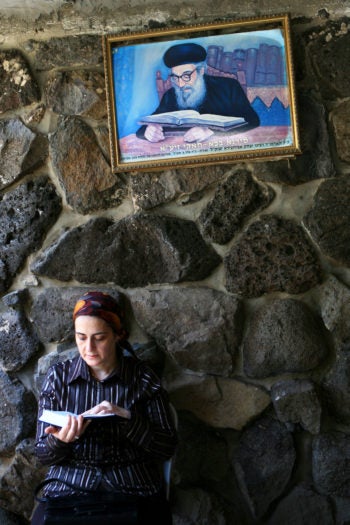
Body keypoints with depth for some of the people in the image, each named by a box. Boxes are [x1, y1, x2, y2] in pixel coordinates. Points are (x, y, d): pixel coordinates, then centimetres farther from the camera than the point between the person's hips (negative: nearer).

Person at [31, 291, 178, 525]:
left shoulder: (143, 377, 0)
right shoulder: (58, 376, 3)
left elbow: (168, 448, -2)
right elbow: (43, 454, 6)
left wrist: (127, 417, -17)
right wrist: (61, 441, -17)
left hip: (135, 489, -1)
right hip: (69, 487, 1)